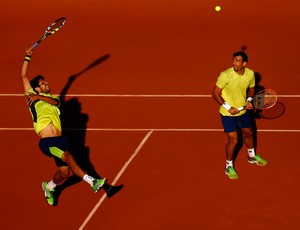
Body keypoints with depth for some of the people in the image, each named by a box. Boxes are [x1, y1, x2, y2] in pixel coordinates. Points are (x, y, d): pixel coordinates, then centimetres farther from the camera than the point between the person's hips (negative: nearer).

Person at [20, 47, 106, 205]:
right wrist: (27, 57, 9)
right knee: (67, 155, -29)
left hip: (59, 139, 6)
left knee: (65, 172, 2)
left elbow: (54, 101, -3)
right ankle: (91, 181, -40)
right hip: (46, 142, -6)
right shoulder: (32, 97, 12)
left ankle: (49, 187, 32)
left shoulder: (52, 98, 23)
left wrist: (39, 97, -15)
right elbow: (23, 76, 9)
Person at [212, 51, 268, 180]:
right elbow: (215, 94, -18)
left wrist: (249, 100, -10)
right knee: (233, 140, -4)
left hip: (243, 110, 5)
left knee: (249, 133, 23)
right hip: (228, 114, -5)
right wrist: (229, 108, -22)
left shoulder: (250, 74, -12)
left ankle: (252, 157, 51)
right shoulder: (225, 75, -26)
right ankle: (229, 167, 18)